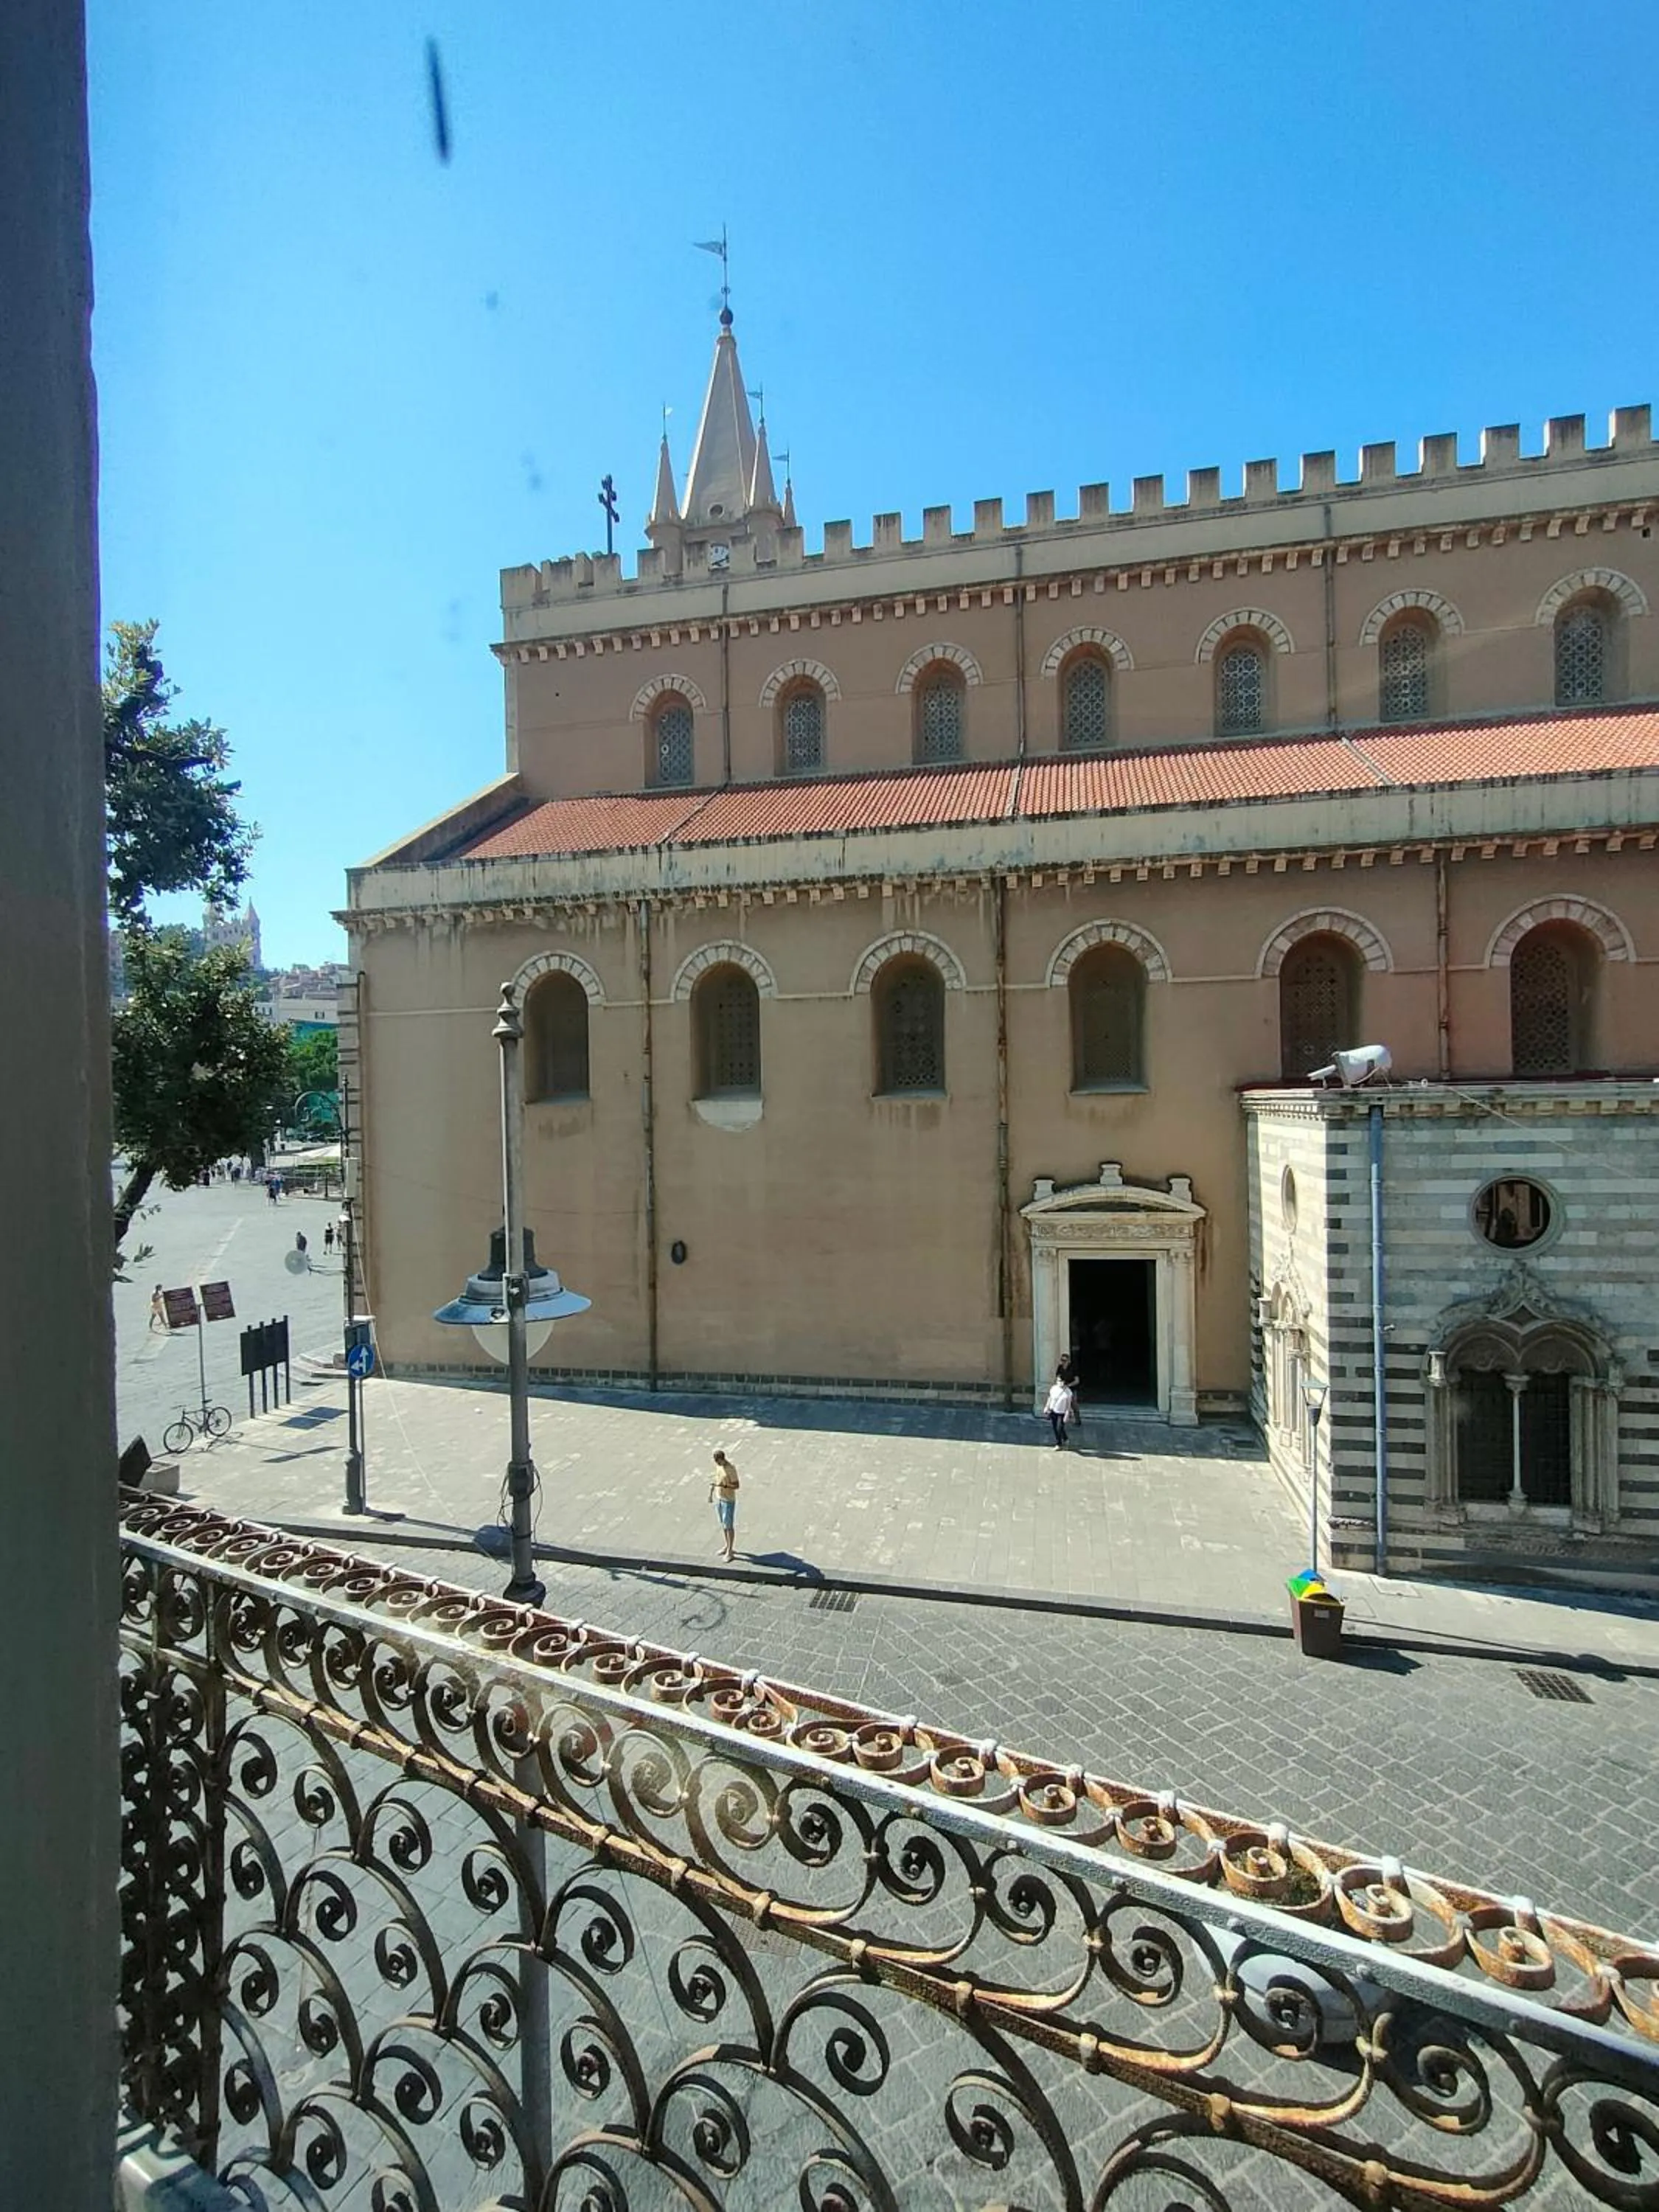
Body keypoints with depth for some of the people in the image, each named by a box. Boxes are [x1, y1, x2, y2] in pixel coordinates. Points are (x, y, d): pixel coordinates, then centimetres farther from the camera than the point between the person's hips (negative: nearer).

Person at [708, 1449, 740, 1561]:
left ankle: (730, 1551, 8)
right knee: (722, 1524, 17)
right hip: (718, 1497, 7)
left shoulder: (731, 1469, -23)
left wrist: (723, 1485, -34)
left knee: (729, 1526, -1)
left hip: (728, 1500, -7)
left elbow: (736, 1486, -21)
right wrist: (711, 1492, 14)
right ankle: (728, 1546, 32)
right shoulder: (717, 1465, -1)